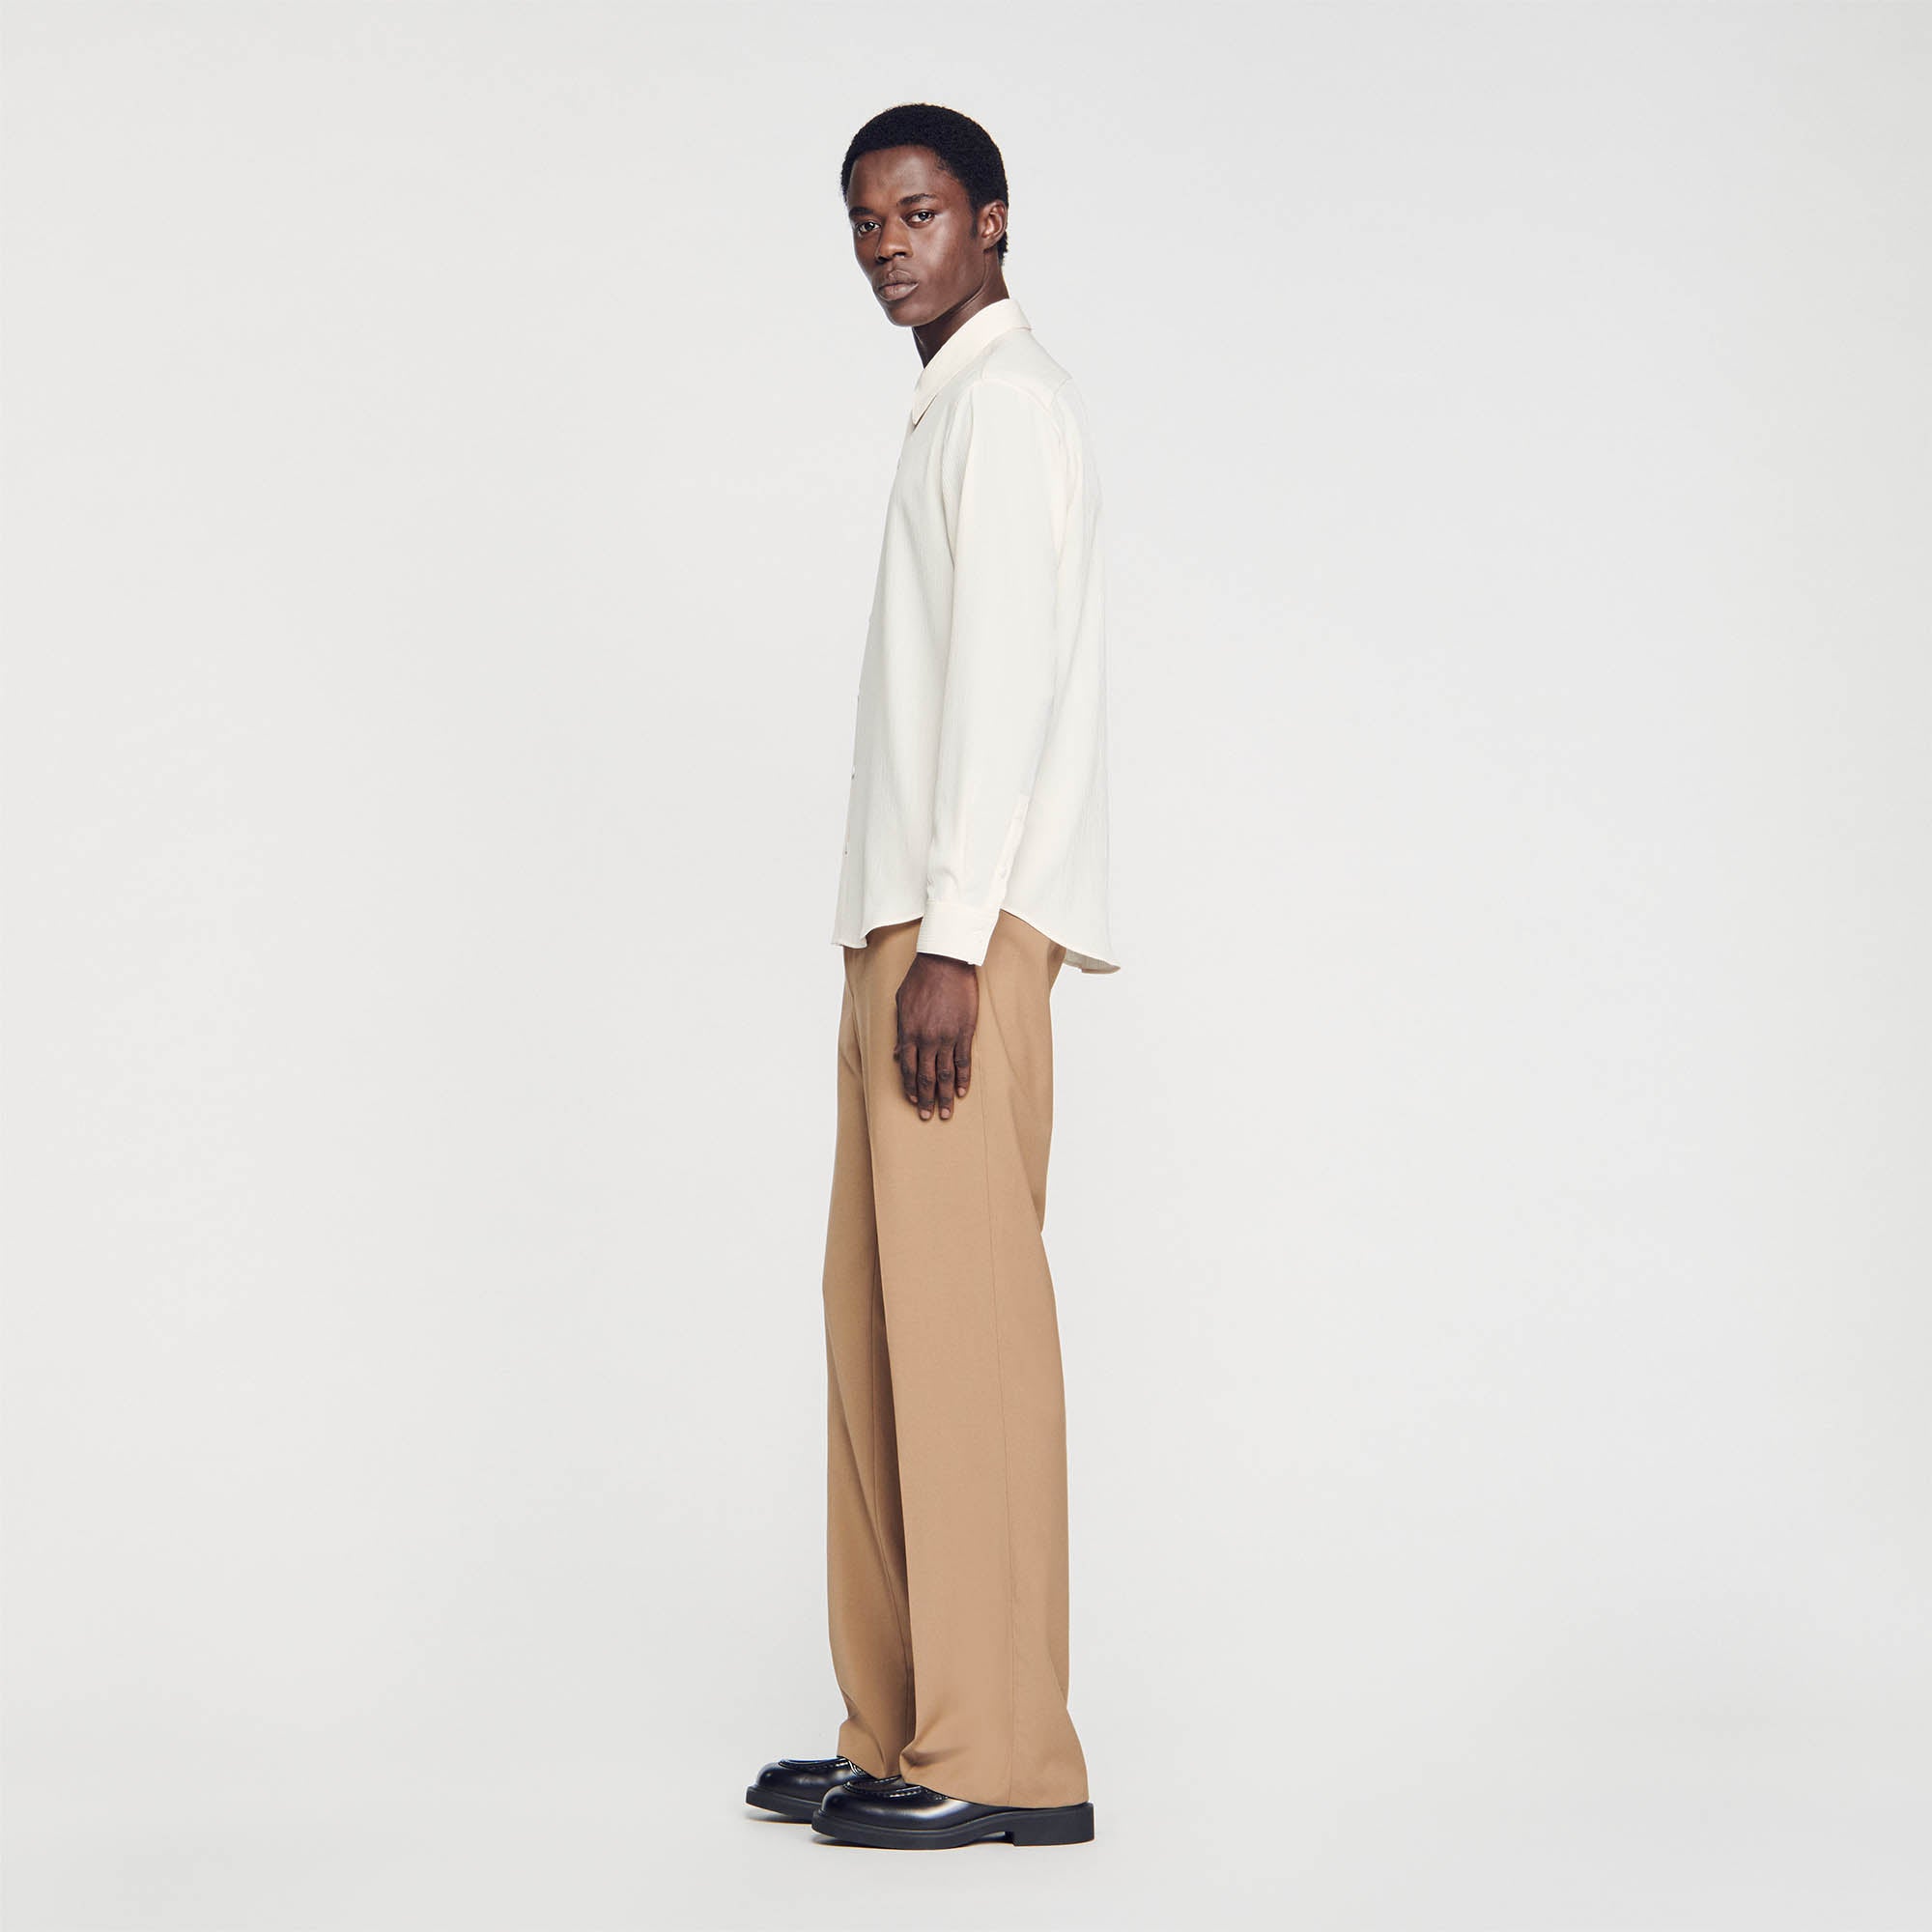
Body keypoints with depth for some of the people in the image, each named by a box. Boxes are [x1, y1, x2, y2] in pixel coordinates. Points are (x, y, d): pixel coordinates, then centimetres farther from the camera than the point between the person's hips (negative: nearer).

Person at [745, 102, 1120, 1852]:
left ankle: (1003, 1756, -7)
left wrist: (952, 940, -20)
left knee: (963, 1313, -10)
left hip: (965, 924, -10)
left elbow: (1009, 676, -15)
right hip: (909, 922, 10)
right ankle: (899, 1730, 13)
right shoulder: (955, 411, 24)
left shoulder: (1010, 401, -5)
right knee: (881, 1319, 9)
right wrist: (911, 945, 18)